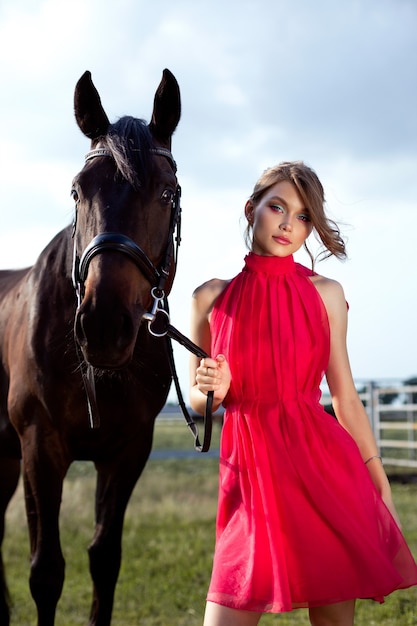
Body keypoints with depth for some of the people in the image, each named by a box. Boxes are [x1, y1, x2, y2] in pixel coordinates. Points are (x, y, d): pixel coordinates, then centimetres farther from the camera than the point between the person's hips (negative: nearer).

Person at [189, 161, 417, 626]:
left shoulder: (326, 294, 4)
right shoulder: (211, 298, 5)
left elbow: (346, 399, 7)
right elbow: (197, 399, 14)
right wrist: (213, 391, -10)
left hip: (324, 468, 0)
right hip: (250, 473, 1)